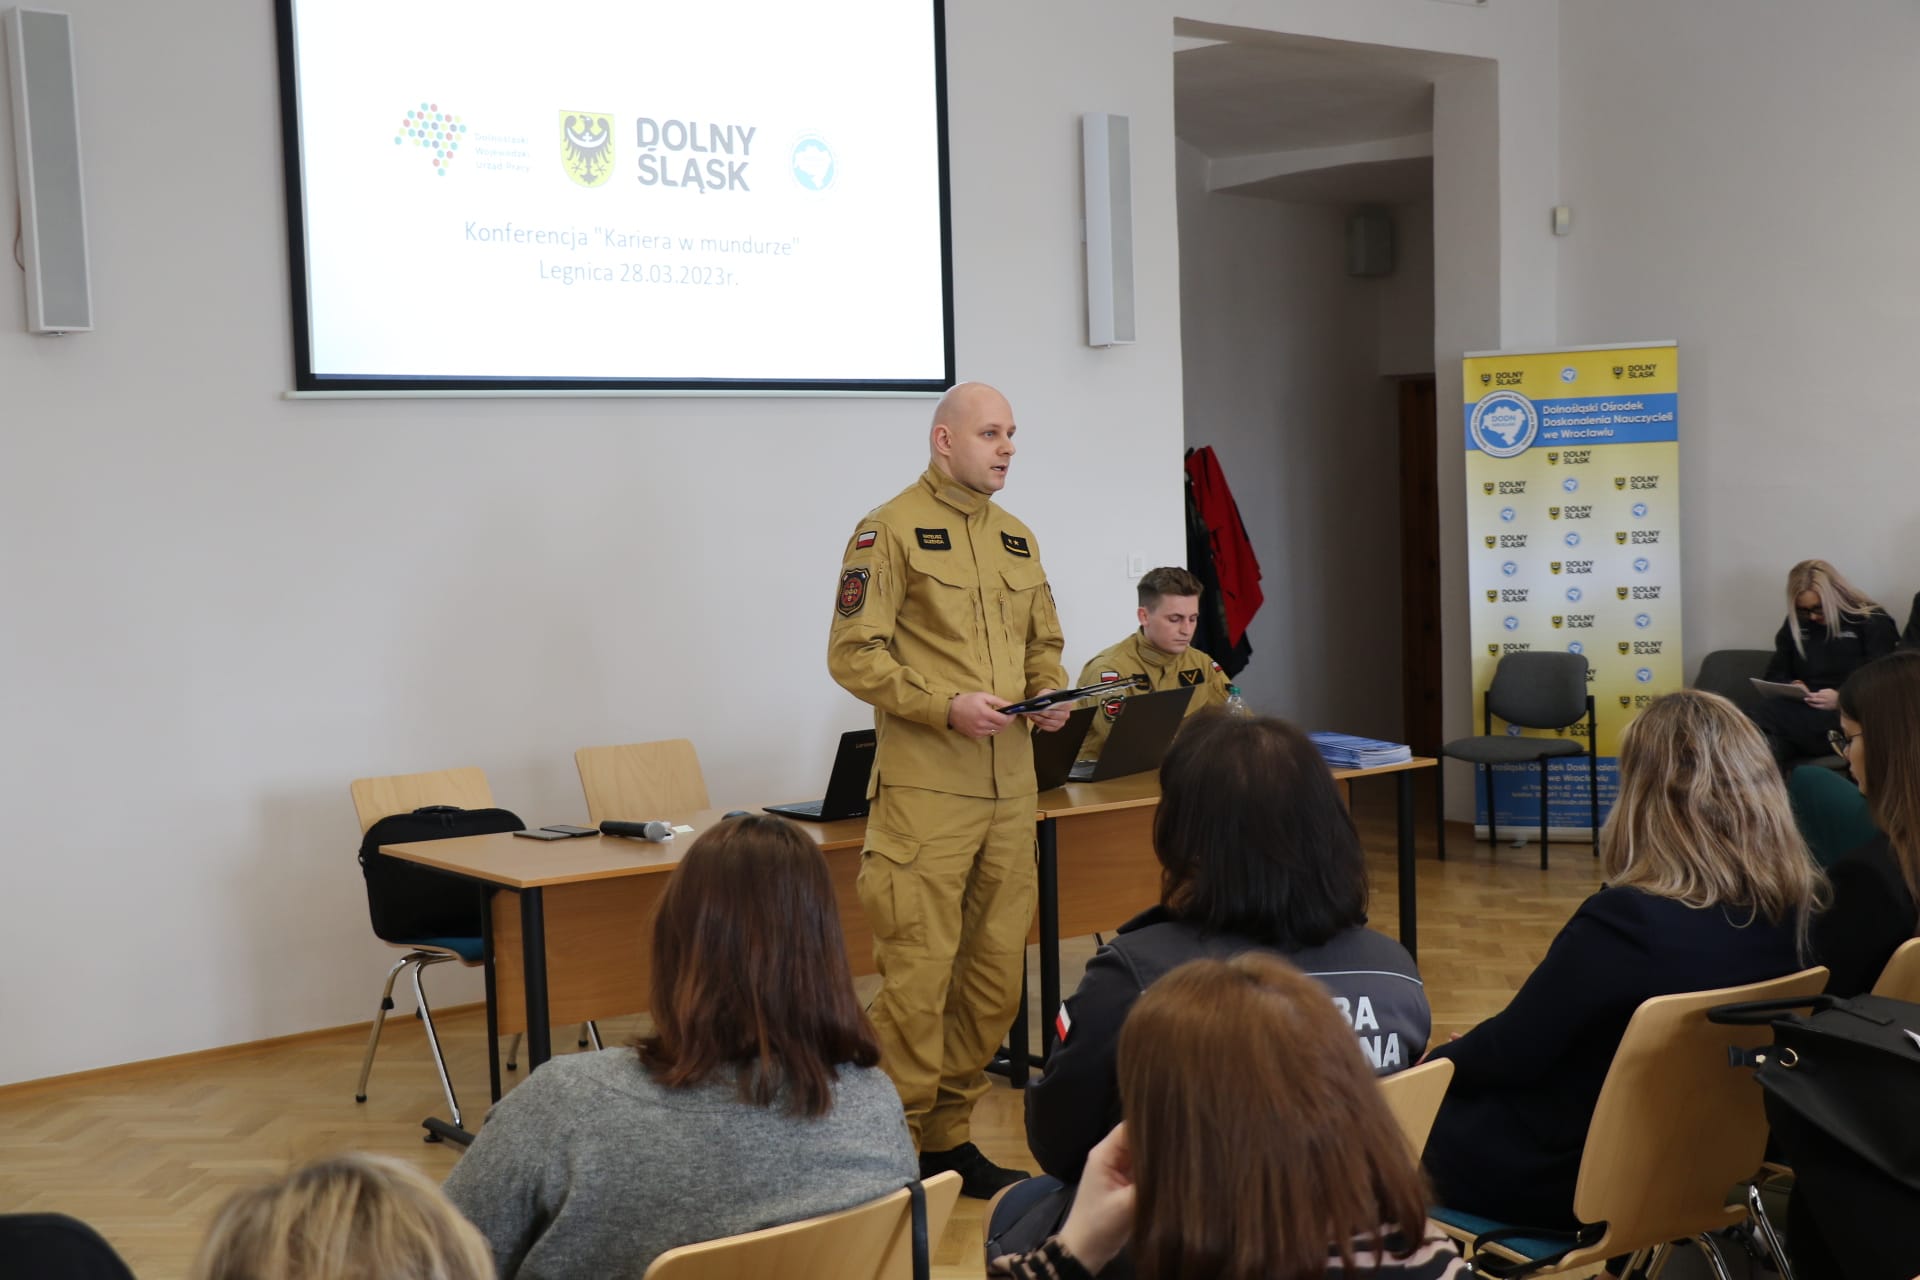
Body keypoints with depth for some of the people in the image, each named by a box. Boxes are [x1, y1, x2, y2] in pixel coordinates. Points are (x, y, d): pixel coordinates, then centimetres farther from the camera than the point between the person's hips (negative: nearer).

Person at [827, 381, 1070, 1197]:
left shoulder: (1016, 538, 17)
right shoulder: (891, 531, -5)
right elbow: (853, 654, -10)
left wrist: (1047, 693, 3)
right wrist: (946, 705, -19)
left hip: (1009, 787, 7)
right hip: (924, 790, -7)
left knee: (996, 971, 10)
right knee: (919, 974, -6)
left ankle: (950, 1138, 22)